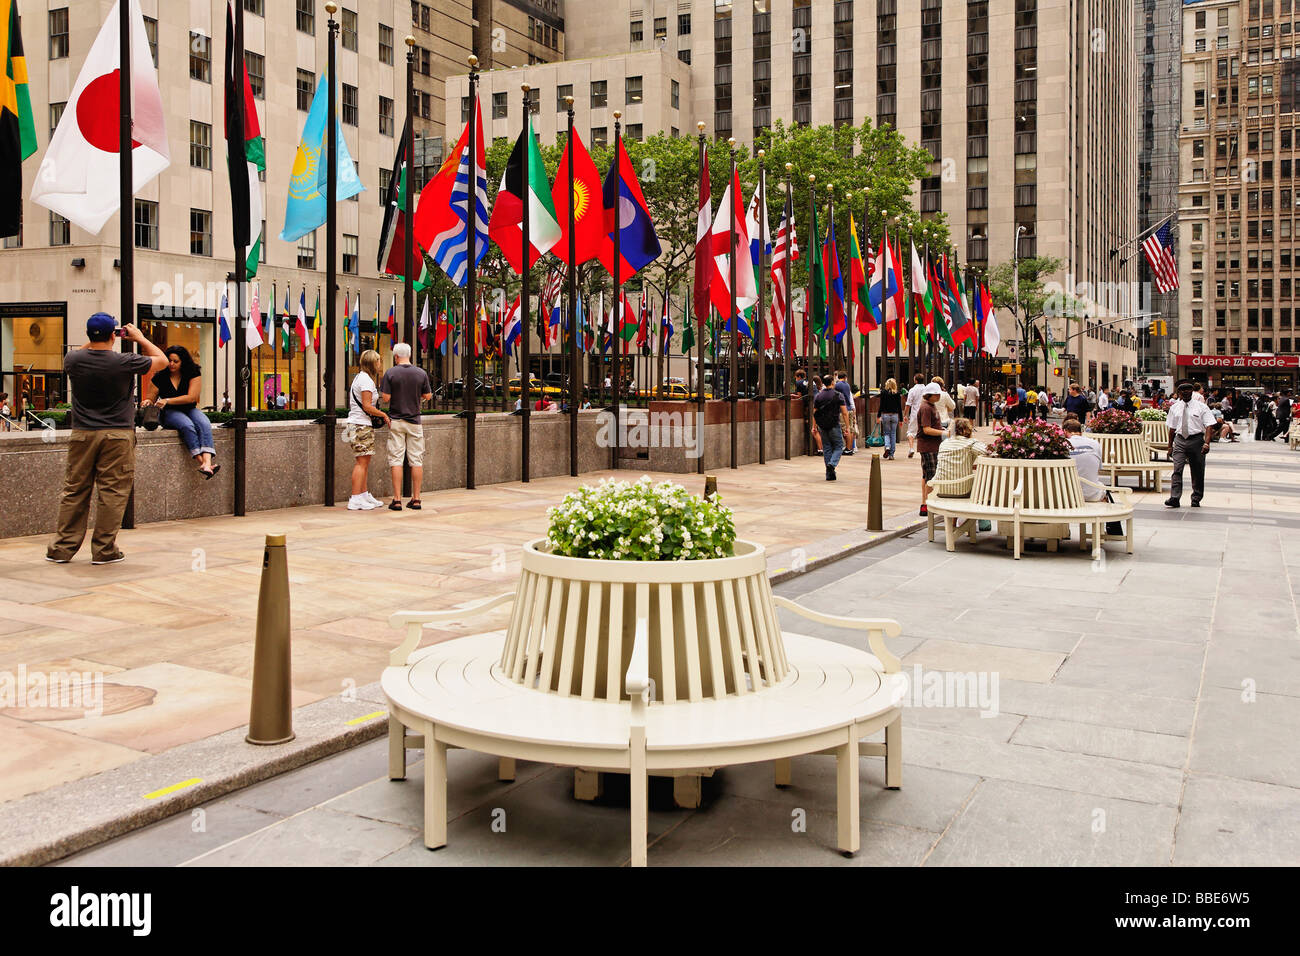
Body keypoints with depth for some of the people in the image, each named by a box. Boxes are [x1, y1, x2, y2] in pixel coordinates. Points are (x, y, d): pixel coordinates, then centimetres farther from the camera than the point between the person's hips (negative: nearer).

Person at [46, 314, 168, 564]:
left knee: (74, 491, 10)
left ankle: (62, 548, 15)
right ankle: (104, 550, 4)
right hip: (117, 435, -3)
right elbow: (162, 360, 6)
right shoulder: (124, 362, -10)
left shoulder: (73, 360, -1)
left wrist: (93, 340, 25)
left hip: (82, 434, 4)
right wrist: (140, 338, 15)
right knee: (112, 493, 1)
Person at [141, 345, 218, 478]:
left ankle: (207, 463, -52)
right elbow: (150, 400, 8)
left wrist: (167, 401, -19)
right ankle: (201, 462, -45)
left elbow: (191, 397, -13)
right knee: (187, 425, -34)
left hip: (189, 410, 1)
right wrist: (147, 402, -18)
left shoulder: (193, 374, -3)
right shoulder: (159, 377, -1)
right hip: (168, 413, -1)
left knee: (204, 424, -31)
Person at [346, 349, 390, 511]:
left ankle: (364, 495, 19)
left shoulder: (360, 377, 19)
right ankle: (355, 500, -12)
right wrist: (384, 415, -7)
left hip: (363, 425, 11)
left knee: (364, 461, 13)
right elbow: (367, 406, -17)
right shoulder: (366, 379, -13)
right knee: (362, 461, -11)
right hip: (361, 425, -11)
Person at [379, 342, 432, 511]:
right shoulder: (421, 373, 0)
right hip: (414, 421, 2)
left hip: (396, 421, -2)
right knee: (416, 460, 5)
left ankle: (397, 500, -3)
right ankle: (416, 499, 6)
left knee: (396, 460, 0)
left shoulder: (390, 374, -7)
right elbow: (427, 397, 4)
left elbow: (385, 399, -9)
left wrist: (382, 388, 11)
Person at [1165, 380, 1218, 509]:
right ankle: (1174, 499, -15)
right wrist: (1170, 446, 10)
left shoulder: (1201, 407, 0)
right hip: (1180, 440, 1)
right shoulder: (1174, 408, 8)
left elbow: (1209, 426, -6)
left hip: (1196, 440, -1)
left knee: (1197, 472, 8)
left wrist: (1206, 443, -20)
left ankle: (1196, 499, 21)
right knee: (1177, 470, -12)